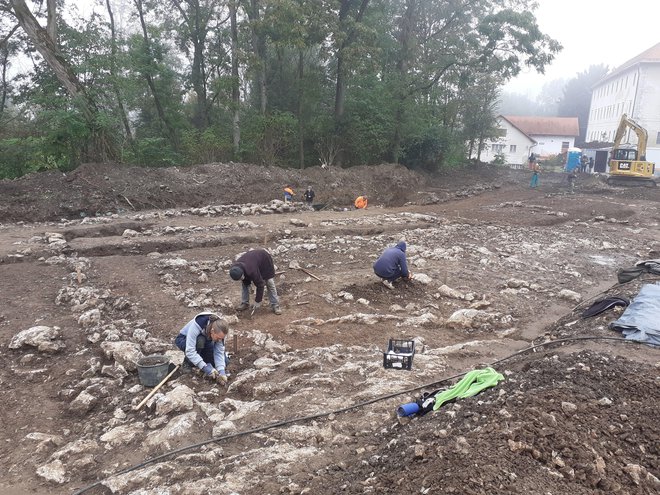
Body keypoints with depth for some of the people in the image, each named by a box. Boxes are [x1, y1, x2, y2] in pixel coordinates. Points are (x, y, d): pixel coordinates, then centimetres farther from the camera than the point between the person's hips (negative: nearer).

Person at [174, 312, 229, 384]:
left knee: (224, 361, -17)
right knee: (200, 340, -40)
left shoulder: (219, 331, -26)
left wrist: (221, 372, -37)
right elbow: (190, 351, -43)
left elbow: (219, 353, -23)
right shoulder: (197, 325, -41)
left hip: (204, 343, 4)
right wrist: (206, 368, -46)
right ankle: (188, 362, -14)